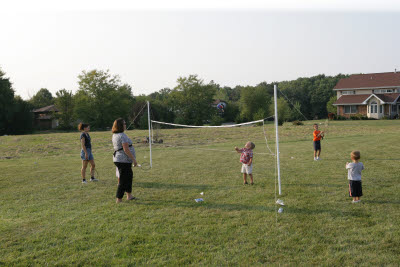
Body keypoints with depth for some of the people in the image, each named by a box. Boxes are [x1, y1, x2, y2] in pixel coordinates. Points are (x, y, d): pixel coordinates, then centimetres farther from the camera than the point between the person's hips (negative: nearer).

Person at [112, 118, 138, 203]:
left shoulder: (114, 135, 11)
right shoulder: (122, 135, -19)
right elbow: (126, 149, -24)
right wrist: (134, 159, -18)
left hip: (117, 159, 10)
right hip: (124, 160, -10)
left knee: (129, 176, 21)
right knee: (123, 180, -3)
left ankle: (129, 195, 28)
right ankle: (119, 200, 3)